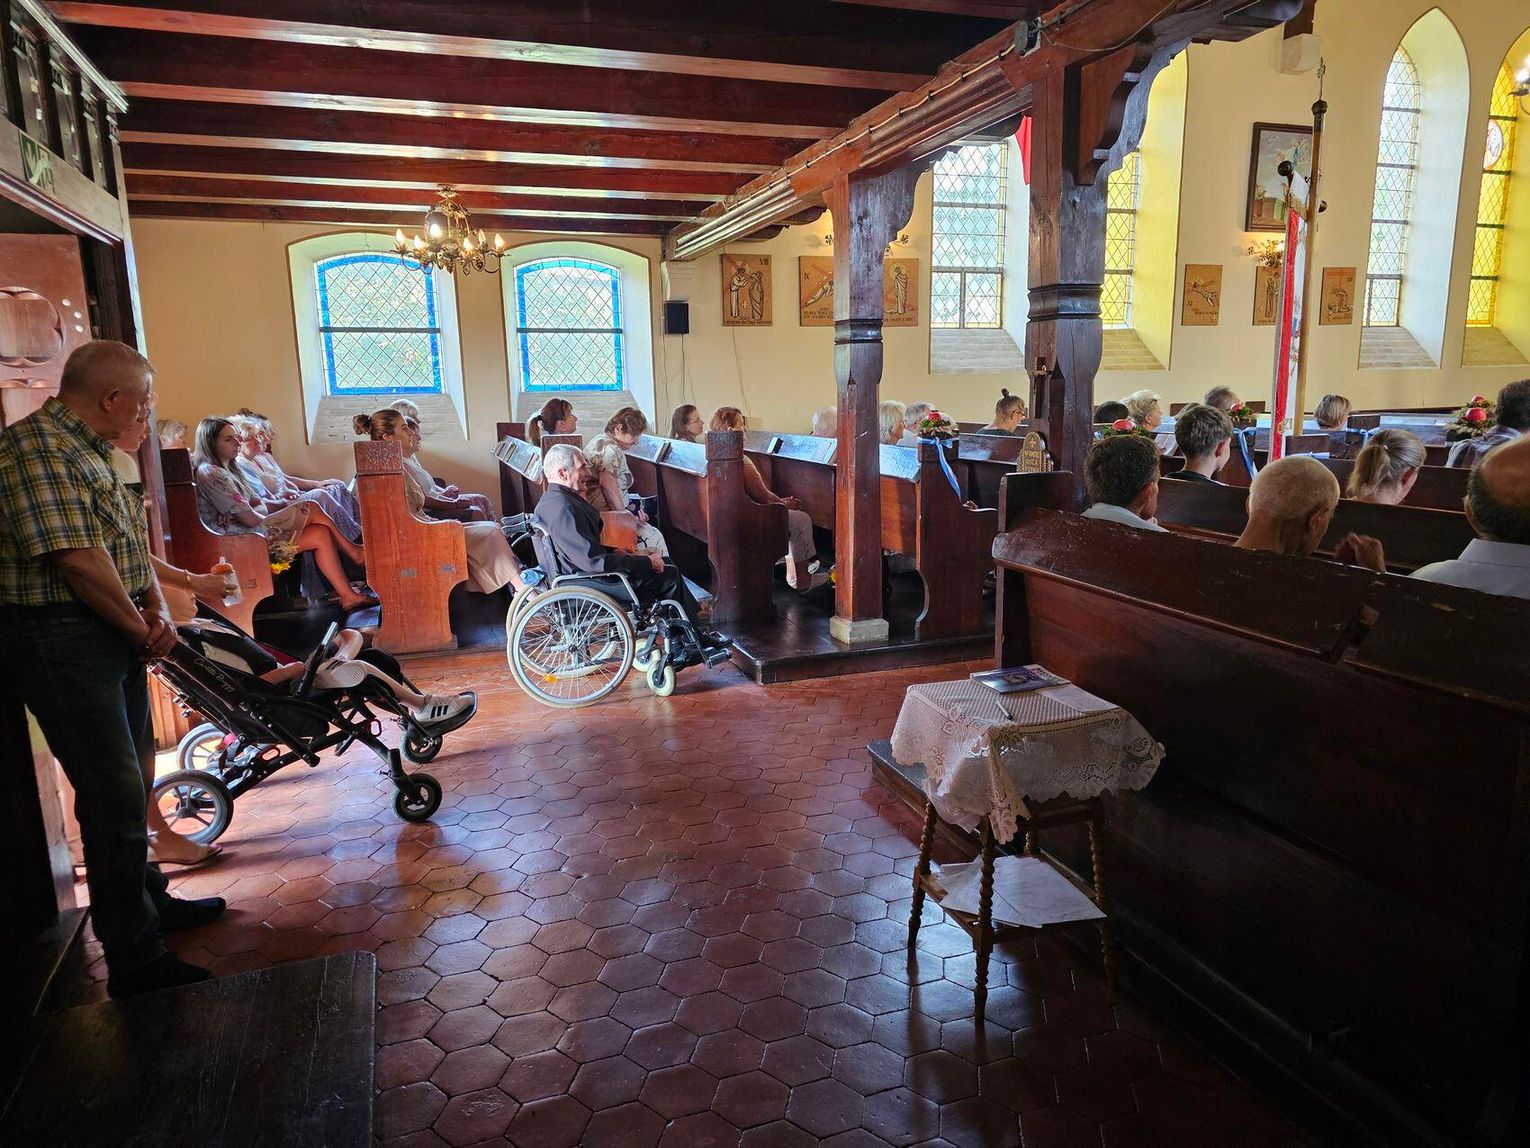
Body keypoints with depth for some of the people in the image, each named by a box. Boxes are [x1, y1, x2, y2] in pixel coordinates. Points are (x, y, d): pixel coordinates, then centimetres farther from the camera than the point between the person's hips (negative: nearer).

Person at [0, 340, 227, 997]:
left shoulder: (86, 450, 16)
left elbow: (129, 542, 18)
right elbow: (77, 558, -24)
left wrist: (156, 607, 2)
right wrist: (143, 628, -12)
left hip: (113, 640, 10)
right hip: (62, 642, -10)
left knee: (126, 782, 20)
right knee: (114, 797, -7)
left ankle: (148, 900, 37)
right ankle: (136, 961, 3)